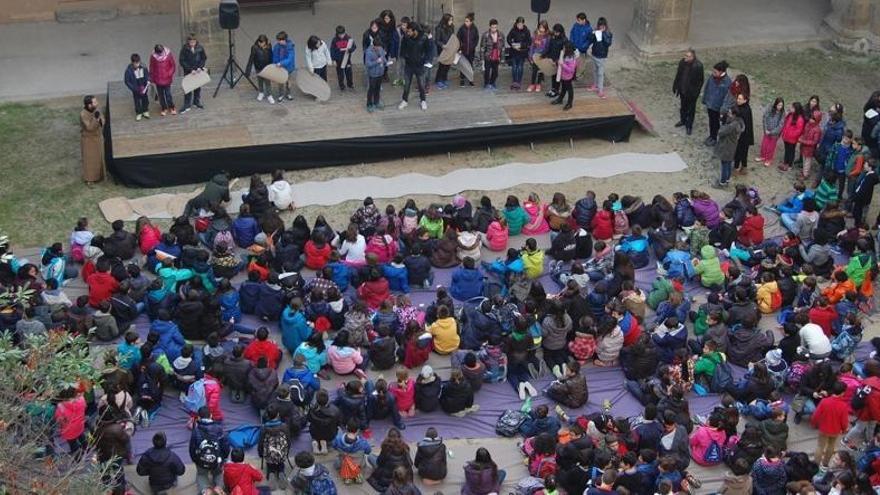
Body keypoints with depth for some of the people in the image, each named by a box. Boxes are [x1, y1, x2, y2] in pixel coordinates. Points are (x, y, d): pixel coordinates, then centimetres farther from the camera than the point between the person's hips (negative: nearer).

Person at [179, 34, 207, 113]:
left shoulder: (200, 48, -7)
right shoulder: (184, 49, -14)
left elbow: (204, 58, 4)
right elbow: (182, 61, -12)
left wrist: (200, 67, -11)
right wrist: (191, 70, -17)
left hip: (198, 71, 3)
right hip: (188, 72, -3)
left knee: (198, 87, 13)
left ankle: (197, 103, 30)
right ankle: (186, 106, 2)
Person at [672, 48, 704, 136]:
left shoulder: (698, 66, -25)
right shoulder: (682, 62, -10)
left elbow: (700, 80, -17)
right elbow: (678, 75, 3)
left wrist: (696, 92, -17)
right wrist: (675, 86, 7)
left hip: (692, 92, -5)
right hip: (683, 90, 5)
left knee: (691, 109, 12)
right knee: (683, 107, 25)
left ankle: (689, 126, 28)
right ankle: (683, 120, 46)